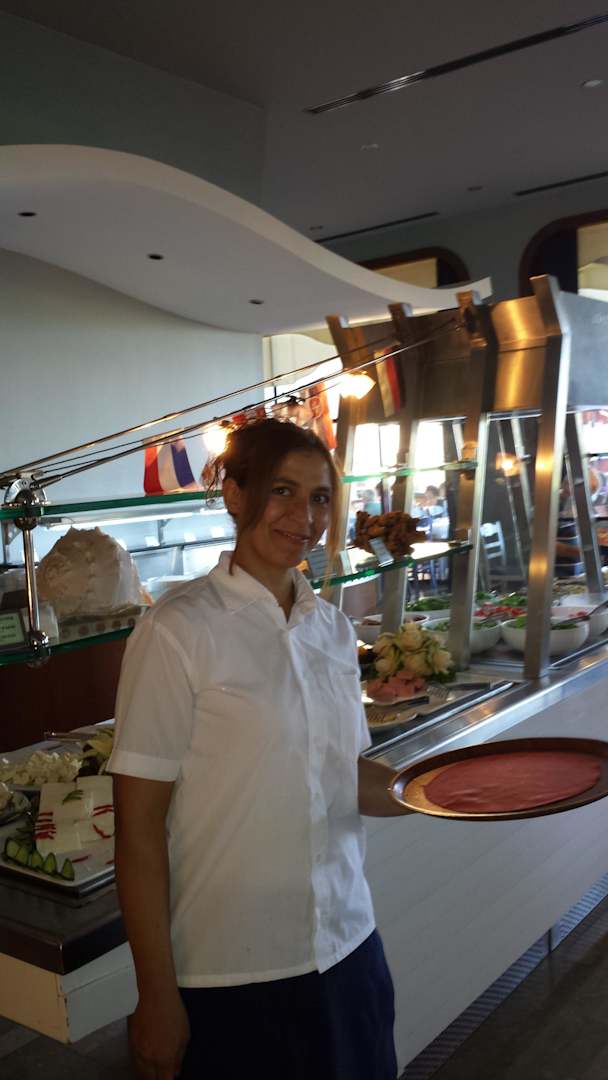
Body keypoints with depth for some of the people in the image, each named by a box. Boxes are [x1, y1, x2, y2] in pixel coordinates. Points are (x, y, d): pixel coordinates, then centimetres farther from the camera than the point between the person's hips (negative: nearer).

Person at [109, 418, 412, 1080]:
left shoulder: (333, 628, 4)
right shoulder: (179, 632, -15)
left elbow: (344, 778, 10)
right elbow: (138, 828, -14)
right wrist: (156, 998, -12)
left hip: (346, 949, 6)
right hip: (229, 976, -5)